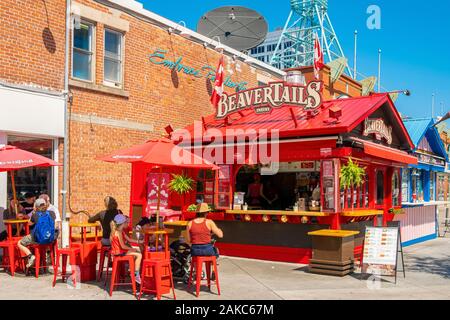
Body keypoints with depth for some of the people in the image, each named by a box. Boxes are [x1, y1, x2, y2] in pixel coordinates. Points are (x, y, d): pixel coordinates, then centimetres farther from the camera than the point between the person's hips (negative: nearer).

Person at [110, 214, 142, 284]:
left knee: (137, 250, 21)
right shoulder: (119, 233, -21)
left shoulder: (121, 231, 10)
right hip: (120, 252, -11)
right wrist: (132, 249, -11)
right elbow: (123, 246, -23)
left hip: (120, 250, 11)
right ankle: (136, 275, -7)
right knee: (139, 255, -13)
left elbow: (128, 239, 16)